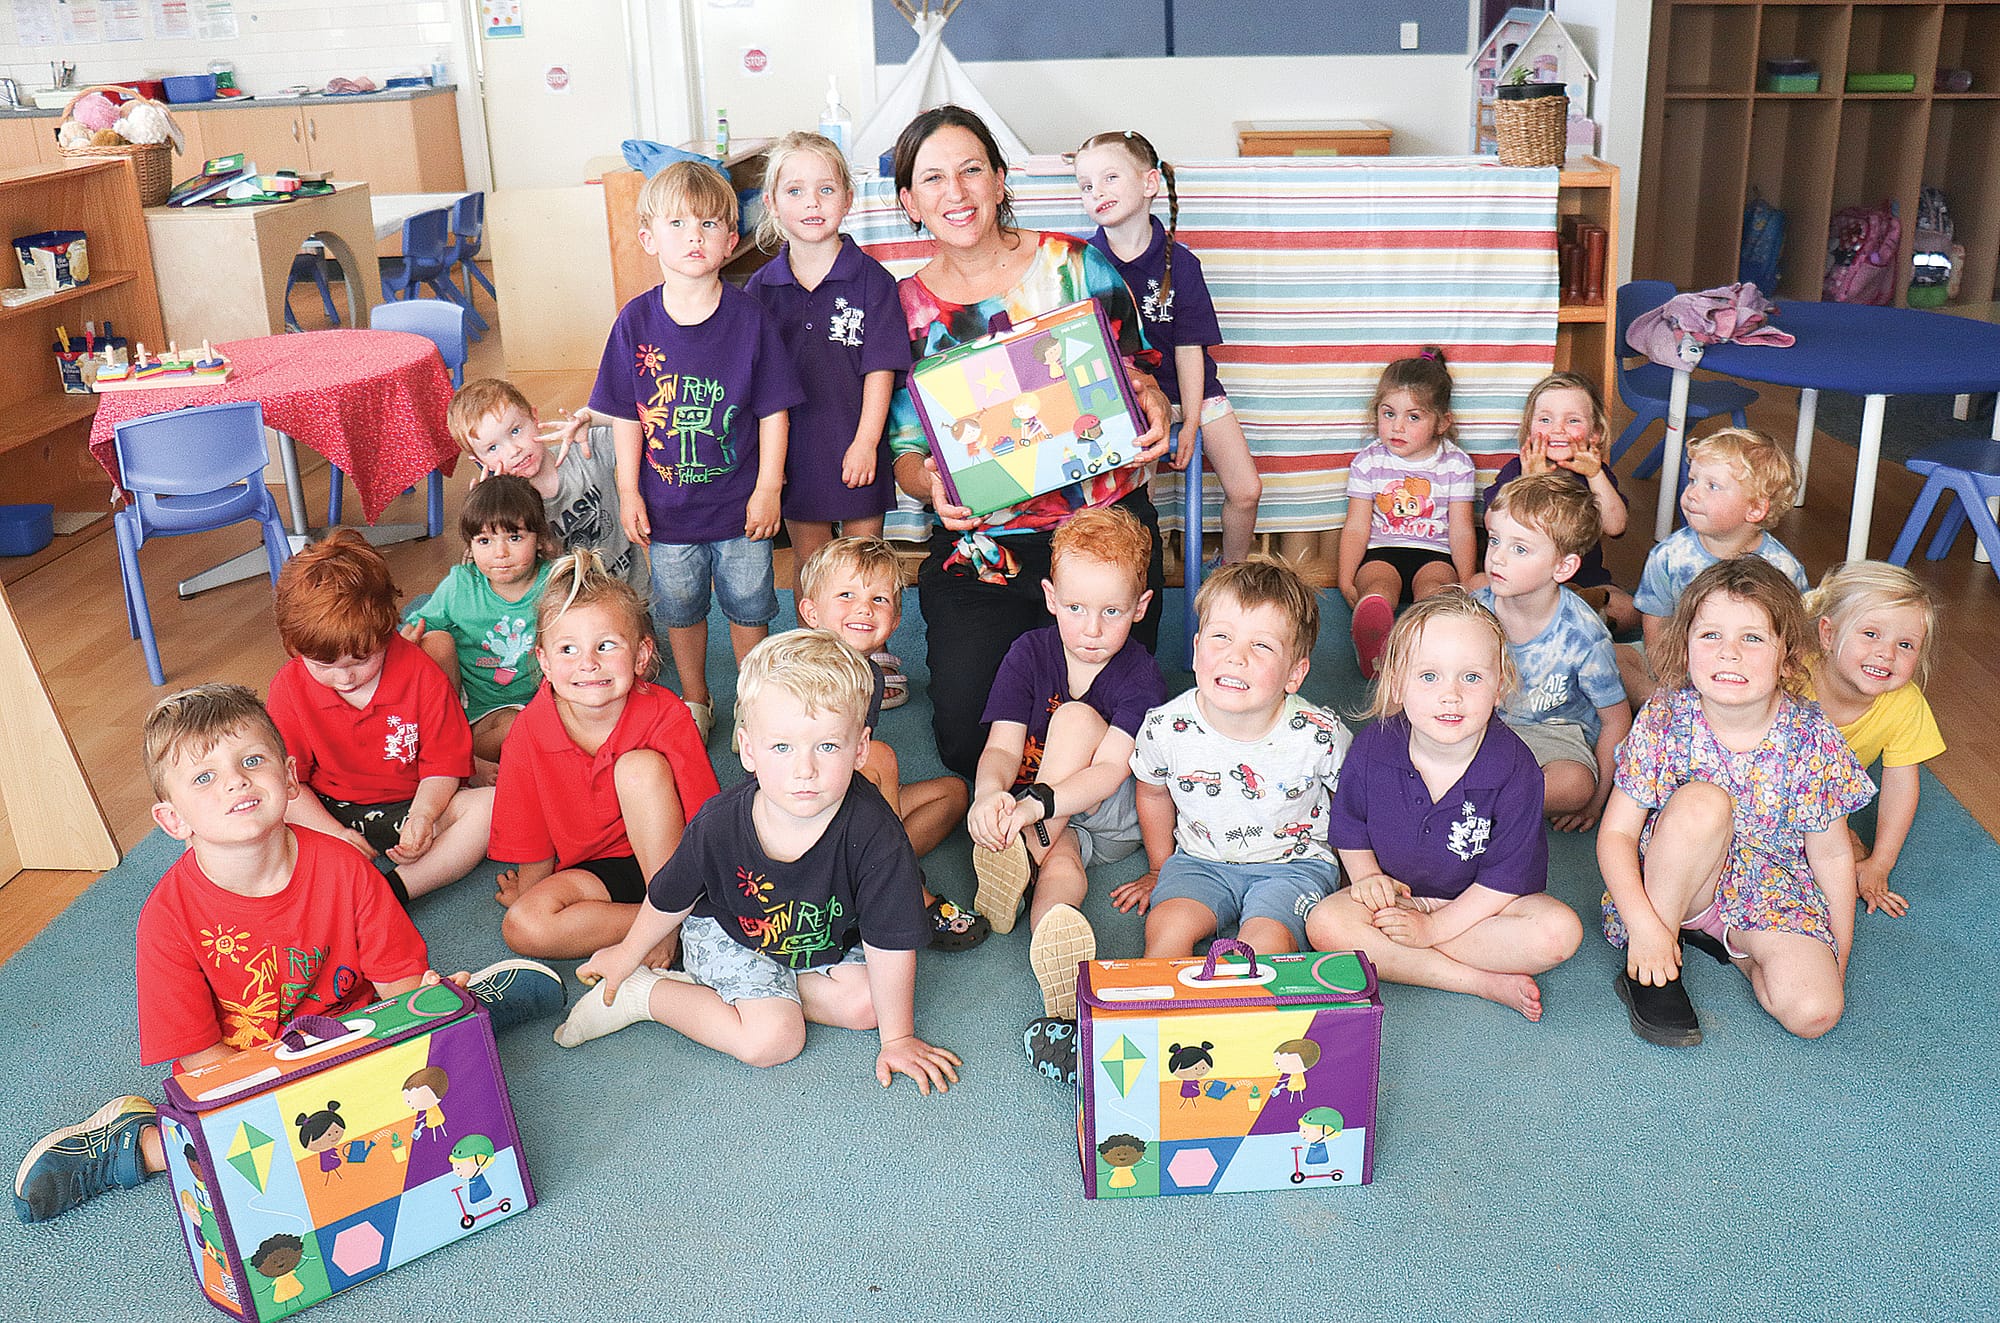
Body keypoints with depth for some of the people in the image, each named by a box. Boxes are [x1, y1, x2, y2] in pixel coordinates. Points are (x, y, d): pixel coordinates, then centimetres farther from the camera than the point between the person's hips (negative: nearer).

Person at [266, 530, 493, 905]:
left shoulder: (421, 675, -13)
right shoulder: (290, 686, -9)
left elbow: (444, 765, -7)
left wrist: (423, 816, -27)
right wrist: (334, 834, -20)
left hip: (411, 805, -1)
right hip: (329, 813, 1)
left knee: (491, 806, -28)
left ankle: (393, 889, -38)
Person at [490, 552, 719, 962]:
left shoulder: (666, 716, -19)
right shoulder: (529, 733, -13)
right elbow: (532, 850, 0)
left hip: (667, 860, -2)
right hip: (589, 870, 3)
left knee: (640, 767, -28)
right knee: (521, 927, -27)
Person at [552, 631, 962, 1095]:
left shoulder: (872, 833, -35)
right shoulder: (719, 824, -29)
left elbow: (891, 942, -24)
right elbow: (670, 898, -7)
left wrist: (898, 1039, -16)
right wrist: (628, 954, 10)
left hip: (825, 939, 3)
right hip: (725, 934, -3)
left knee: (866, 1004, -16)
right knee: (773, 1039, -19)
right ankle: (645, 994, -1)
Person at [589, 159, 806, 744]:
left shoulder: (749, 317, -11)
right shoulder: (636, 321, -7)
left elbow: (773, 409, -6)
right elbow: (626, 413, 0)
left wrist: (767, 487, -8)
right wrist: (629, 490, -2)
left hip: (740, 501, -1)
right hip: (667, 504, 1)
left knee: (748, 607, 13)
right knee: (679, 609, 17)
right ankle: (695, 702, 37)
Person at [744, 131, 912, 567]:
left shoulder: (871, 279, -5)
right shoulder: (761, 286, 2)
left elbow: (880, 369, -7)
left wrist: (865, 442, -12)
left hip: (857, 452, -2)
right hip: (794, 454, 2)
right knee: (807, 561, 14)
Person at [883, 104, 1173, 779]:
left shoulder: (1076, 266, -1)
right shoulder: (905, 308, 3)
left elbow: (1139, 376, 7)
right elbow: (903, 451, 5)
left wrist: (1150, 405, -18)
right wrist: (931, 483, -19)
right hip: (980, 550, 1)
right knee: (966, 743, -8)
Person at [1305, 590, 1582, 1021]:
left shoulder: (1515, 770, -22)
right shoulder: (1371, 748, -16)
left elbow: (1506, 877, -17)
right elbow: (1349, 826, 4)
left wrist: (1432, 928, -21)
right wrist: (1367, 877, -11)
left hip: (1481, 903, -1)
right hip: (1394, 891, 2)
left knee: (1560, 931, -28)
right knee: (1324, 924, -27)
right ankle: (1487, 983, -24)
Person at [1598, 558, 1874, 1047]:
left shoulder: (1814, 740, -15)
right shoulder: (1663, 720, -17)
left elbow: (1831, 854, -4)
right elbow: (1616, 833, -16)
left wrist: (1840, 953, 2)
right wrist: (1643, 926, -28)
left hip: (1771, 894, 1)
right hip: (1673, 884, -1)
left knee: (1815, 1013, -25)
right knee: (1702, 802, -34)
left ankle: (1733, 942, 6)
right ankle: (1644, 971, -21)